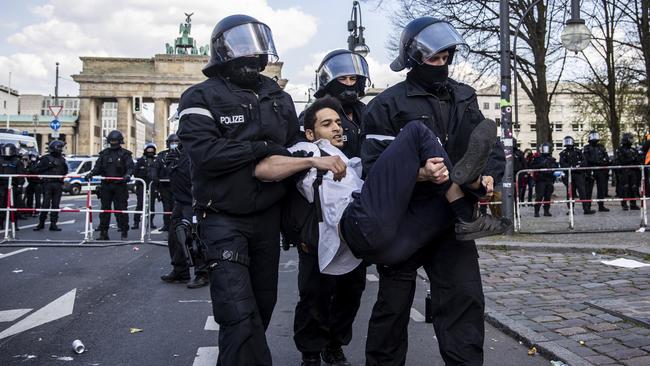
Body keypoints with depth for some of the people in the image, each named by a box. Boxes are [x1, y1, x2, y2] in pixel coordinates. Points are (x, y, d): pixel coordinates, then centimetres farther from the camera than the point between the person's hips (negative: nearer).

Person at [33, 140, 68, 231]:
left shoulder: (62, 159, 14)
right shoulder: (46, 158, 1)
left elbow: (65, 172, 21)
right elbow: (36, 170, -2)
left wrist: (65, 166, 3)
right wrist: (47, 167, -11)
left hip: (58, 184, 4)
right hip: (48, 183, -4)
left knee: (56, 205, 3)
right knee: (46, 204, -4)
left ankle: (53, 224, 7)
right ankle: (41, 223, 8)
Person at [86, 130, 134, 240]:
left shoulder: (125, 154, 3)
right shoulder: (104, 153, 14)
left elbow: (130, 167, -4)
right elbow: (98, 167, 12)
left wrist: (128, 175, -25)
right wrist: (91, 173, -7)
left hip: (120, 185, -4)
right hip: (106, 185, 4)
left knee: (121, 209, -2)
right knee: (105, 208, 6)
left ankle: (124, 232, 6)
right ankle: (103, 232, 12)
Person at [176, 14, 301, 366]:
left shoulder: (279, 99, 10)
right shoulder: (202, 97, -7)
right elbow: (204, 152, -23)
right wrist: (261, 148, -21)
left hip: (267, 216, 6)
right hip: (224, 219, -5)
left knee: (264, 303, 16)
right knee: (239, 314, -12)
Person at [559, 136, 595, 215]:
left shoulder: (578, 151, 12)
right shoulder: (563, 153, 10)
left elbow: (583, 161, 5)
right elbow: (562, 164, -2)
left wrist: (579, 165, -15)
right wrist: (570, 167, -18)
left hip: (578, 174, 0)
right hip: (568, 175, 1)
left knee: (582, 191, -7)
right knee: (570, 192, 3)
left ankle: (586, 209, -8)